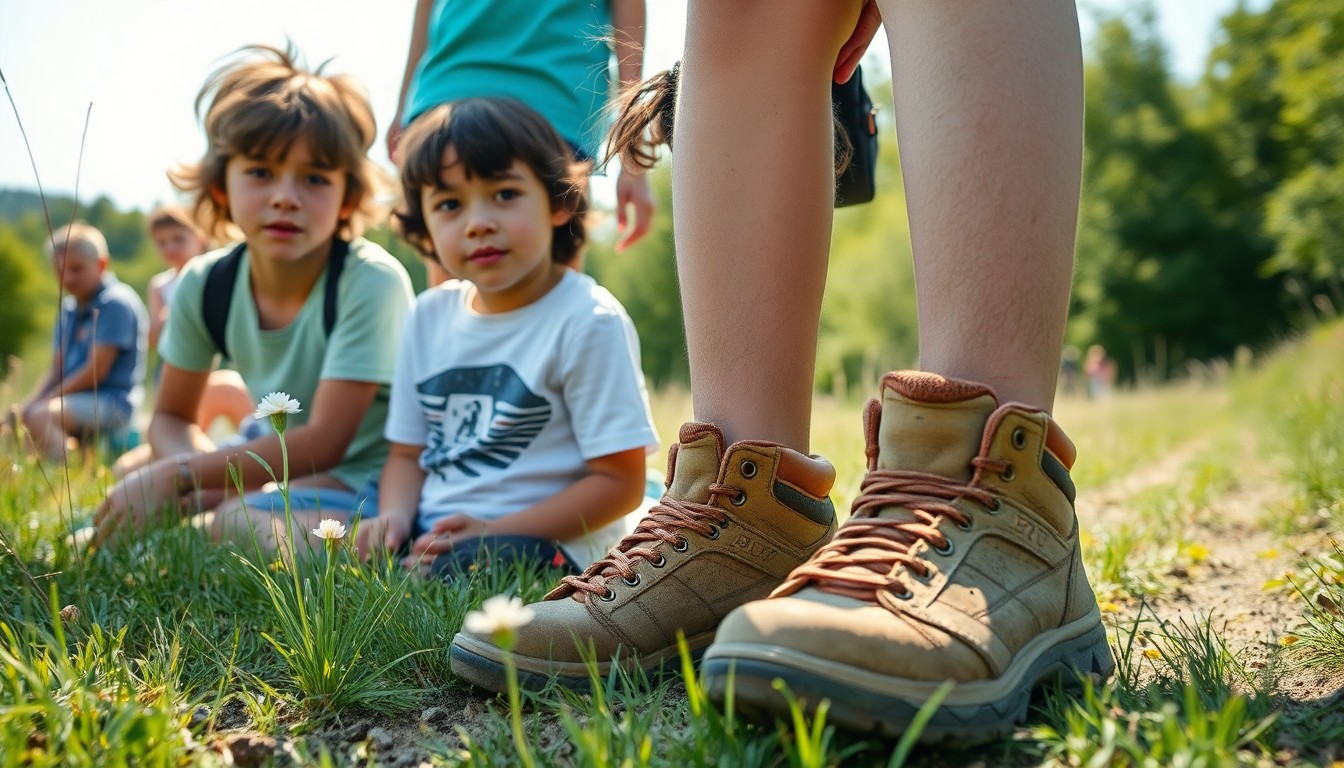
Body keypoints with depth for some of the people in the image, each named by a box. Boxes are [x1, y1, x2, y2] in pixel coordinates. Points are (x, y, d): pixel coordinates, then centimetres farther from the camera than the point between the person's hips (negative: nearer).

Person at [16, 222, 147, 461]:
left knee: (39, 417, -30)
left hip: (112, 403, -10)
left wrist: (44, 401, -12)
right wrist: (30, 403, -2)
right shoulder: (69, 308, 16)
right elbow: (56, 370, 15)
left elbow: (96, 370, -16)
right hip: (76, 400, 10)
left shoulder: (116, 303, -11)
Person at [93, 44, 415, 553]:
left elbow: (323, 441, -24)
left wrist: (178, 476, -25)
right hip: (283, 467, 6)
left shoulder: (371, 281, -24)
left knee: (241, 522, -30)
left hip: (369, 474, -6)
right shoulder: (204, 284, -6)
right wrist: (202, 473, -18)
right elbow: (171, 417, 6)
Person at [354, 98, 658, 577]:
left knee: (462, 569, -35)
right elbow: (409, 452, 16)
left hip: (548, 541, -6)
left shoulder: (588, 322, -11)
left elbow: (621, 482, -13)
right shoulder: (429, 316, 10)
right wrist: (395, 516, -7)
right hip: (430, 537, 7)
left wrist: (492, 533, -20)